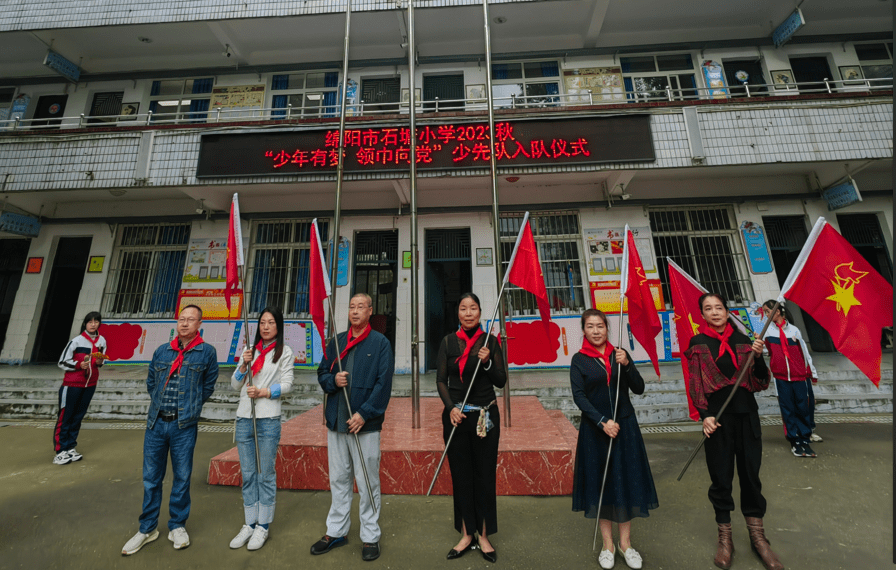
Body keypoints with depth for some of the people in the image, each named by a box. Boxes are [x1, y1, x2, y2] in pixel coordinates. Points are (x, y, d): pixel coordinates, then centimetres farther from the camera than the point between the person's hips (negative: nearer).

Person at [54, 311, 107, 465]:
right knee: (65, 416, 1)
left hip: (90, 383, 4)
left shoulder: (102, 341, 2)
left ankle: (71, 448, 21)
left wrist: (100, 362, -7)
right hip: (72, 384, -4)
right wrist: (79, 365, -23)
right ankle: (60, 451, 10)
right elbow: (62, 362, -8)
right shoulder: (76, 341, -12)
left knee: (78, 416, 12)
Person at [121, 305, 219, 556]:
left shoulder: (207, 352, -5)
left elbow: (208, 387, 4)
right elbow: (150, 382, 19)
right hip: (156, 423, 3)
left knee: (182, 477, 8)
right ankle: (147, 528, 31)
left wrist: (189, 405, 8)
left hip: (184, 425, -3)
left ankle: (177, 526, 26)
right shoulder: (161, 351, 6)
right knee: (151, 478, 13)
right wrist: (160, 404, 11)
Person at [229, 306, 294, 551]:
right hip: (244, 418, 5)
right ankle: (250, 524, 27)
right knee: (248, 475, 13)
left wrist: (263, 392, -16)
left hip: (268, 420, -4)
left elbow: (287, 384, -4)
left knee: (266, 474, 4)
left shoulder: (284, 352, 0)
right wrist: (243, 365, -5)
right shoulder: (250, 350, 13)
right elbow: (235, 385, 11)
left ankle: (263, 526, 19)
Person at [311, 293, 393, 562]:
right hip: (336, 422, 5)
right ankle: (336, 531, 38)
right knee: (338, 479, 19)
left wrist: (364, 414, -16)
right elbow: (322, 373, 14)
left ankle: (370, 536, 27)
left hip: (365, 422, -5)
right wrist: (333, 380, -9)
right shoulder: (336, 342, 9)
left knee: (367, 482, 8)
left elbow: (384, 383, -11)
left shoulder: (380, 343, -6)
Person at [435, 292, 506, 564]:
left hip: (485, 416, 0)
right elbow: (441, 379, 0)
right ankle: (466, 535, 32)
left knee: (485, 475, 10)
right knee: (460, 475, 13)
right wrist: (450, 407, -13)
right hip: (456, 416, 1)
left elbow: (501, 381, 0)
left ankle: (484, 536, 31)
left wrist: (487, 362, -17)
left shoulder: (490, 341, -2)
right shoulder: (448, 342, 0)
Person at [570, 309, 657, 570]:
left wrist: (626, 364, -16)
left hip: (624, 426, 2)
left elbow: (638, 388, -1)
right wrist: (602, 422, -17)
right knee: (600, 482, 9)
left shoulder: (619, 354, 3)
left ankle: (625, 542, 30)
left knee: (626, 481, 10)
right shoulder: (579, 359, -4)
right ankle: (607, 544, 28)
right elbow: (579, 396, -9)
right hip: (595, 428, -2)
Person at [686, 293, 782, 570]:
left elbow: (761, 383, 5)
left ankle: (757, 535, 29)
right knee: (721, 477, 6)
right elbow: (695, 384, -2)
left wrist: (758, 356, -10)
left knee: (751, 474, 10)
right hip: (718, 418, -2)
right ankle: (725, 538, 22)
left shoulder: (743, 340, 7)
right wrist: (705, 415, -11)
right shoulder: (697, 343, 0)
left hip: (746, 415, 2)